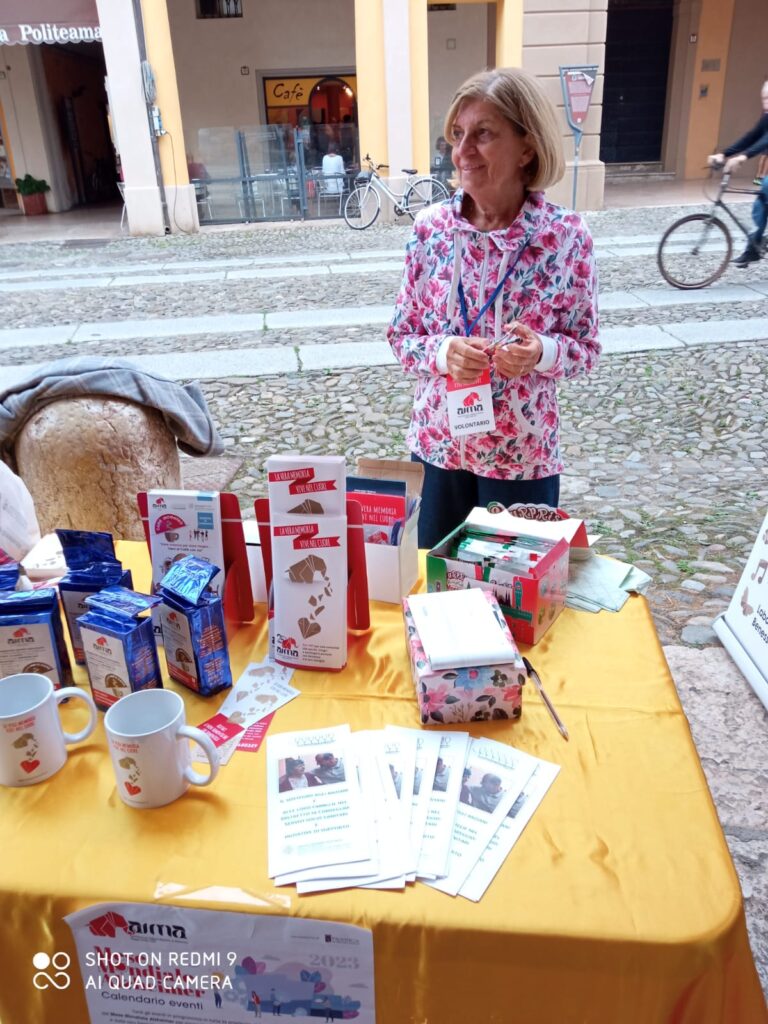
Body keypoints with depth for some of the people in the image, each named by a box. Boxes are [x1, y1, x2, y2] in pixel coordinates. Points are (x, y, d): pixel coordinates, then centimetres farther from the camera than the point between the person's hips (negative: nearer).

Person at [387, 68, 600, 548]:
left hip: (524, 455, -2)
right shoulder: (431, 228, -5)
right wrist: (444, 352, -20)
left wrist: (542, 352, -24)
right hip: (437, 446, 2)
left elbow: (586, 347, -3)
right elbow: (401, 336, 1)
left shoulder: (567, 236, -11)